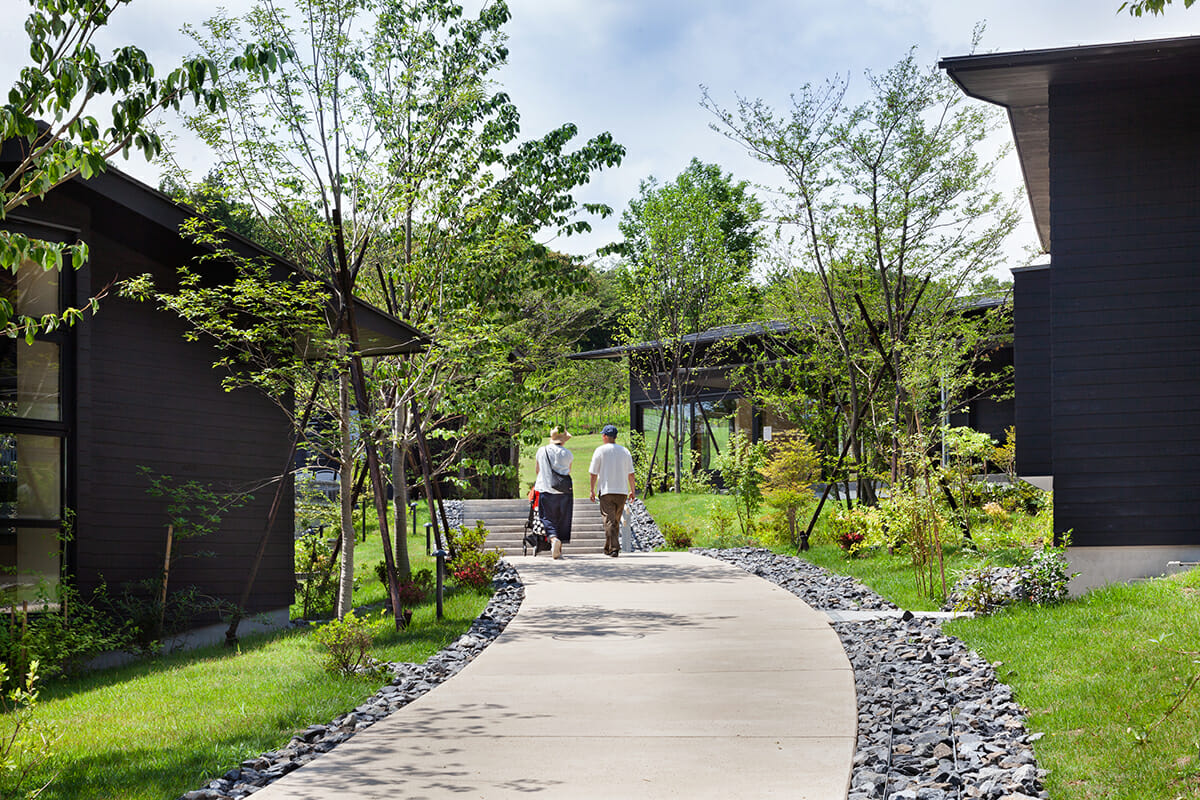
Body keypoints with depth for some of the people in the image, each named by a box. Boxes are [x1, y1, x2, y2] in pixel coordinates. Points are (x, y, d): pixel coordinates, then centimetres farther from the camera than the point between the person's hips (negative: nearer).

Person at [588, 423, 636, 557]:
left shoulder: (600, 451, -3)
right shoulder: (624, 451, 8)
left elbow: (593, 473, -3)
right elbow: (630, 474, 9)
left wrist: (592, 490, 5)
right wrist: (633, 491, 17)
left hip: (607, 491, -4)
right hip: (622, 492, 4)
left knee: (609, 521, -6)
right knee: (616, 521, 14)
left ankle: (614, 548, -18)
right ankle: (608, 548, 23)